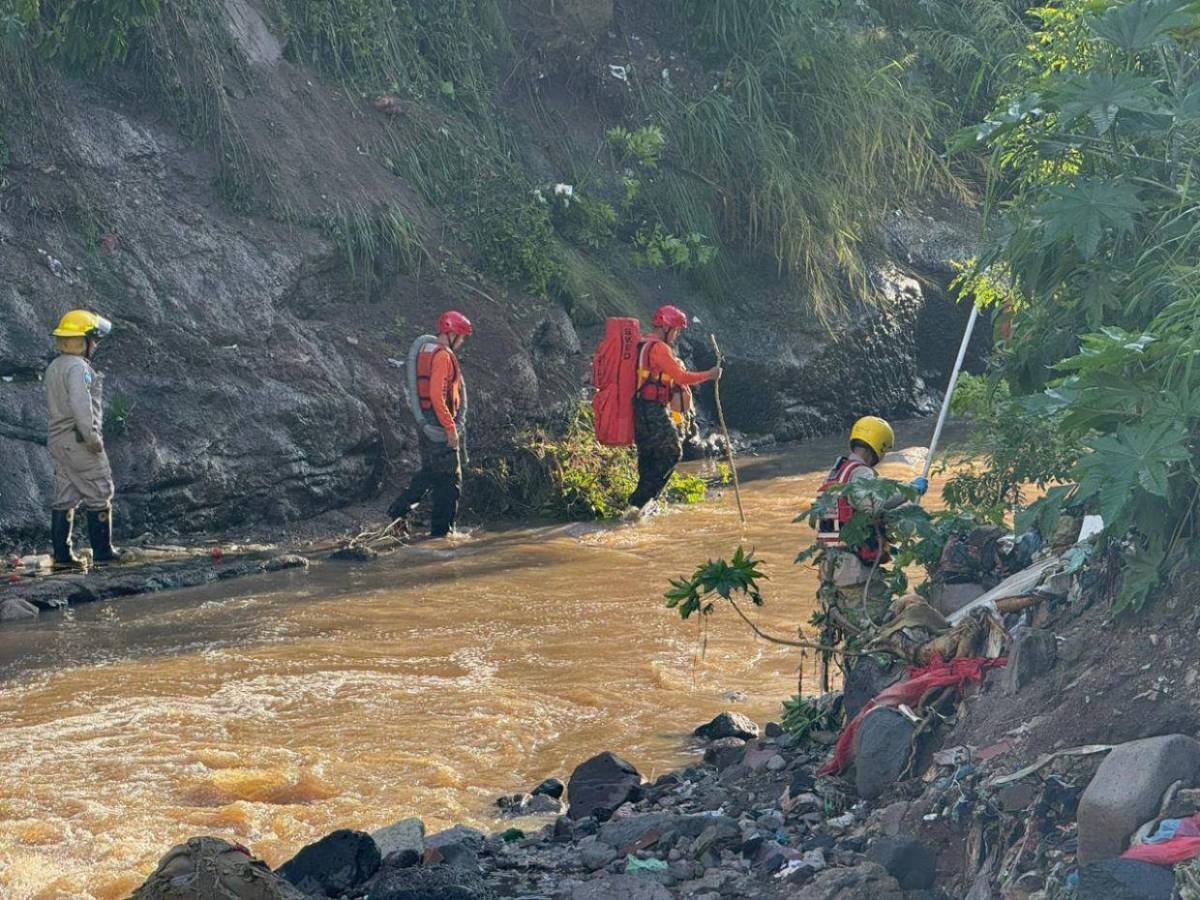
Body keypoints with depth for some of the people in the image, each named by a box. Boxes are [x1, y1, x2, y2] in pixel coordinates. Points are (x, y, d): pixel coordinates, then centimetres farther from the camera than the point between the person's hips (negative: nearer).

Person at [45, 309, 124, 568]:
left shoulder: (54, 367, 14)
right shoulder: (78, 368, -16)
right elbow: (81, 406, -25)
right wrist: (92, 437, -20)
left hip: (58, 439, 9)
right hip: (79, 441, -9)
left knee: (64, 497, 9)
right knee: (99, 495, 0)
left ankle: (62, 554, 9)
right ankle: (102, 552, 3)